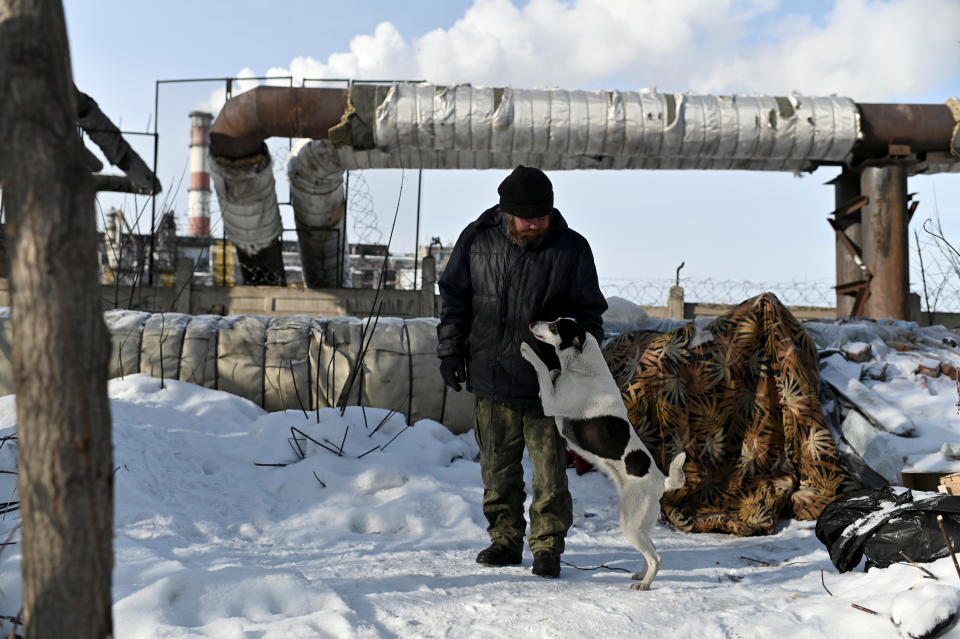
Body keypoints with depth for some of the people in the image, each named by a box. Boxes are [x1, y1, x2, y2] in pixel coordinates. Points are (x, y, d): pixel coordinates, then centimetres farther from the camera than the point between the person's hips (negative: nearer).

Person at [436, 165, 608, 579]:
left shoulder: (571, 249, -5)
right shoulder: (478, 240, -2)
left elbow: (588, 312, 3)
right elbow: (454, 297, 9)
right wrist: (450, 351, 4)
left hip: (547, 384, -2)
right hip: (491, 377, 2)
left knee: (550, 471, 1)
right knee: (498, 468, 11)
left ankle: (547, 548, 14)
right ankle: (505, 541, 25)